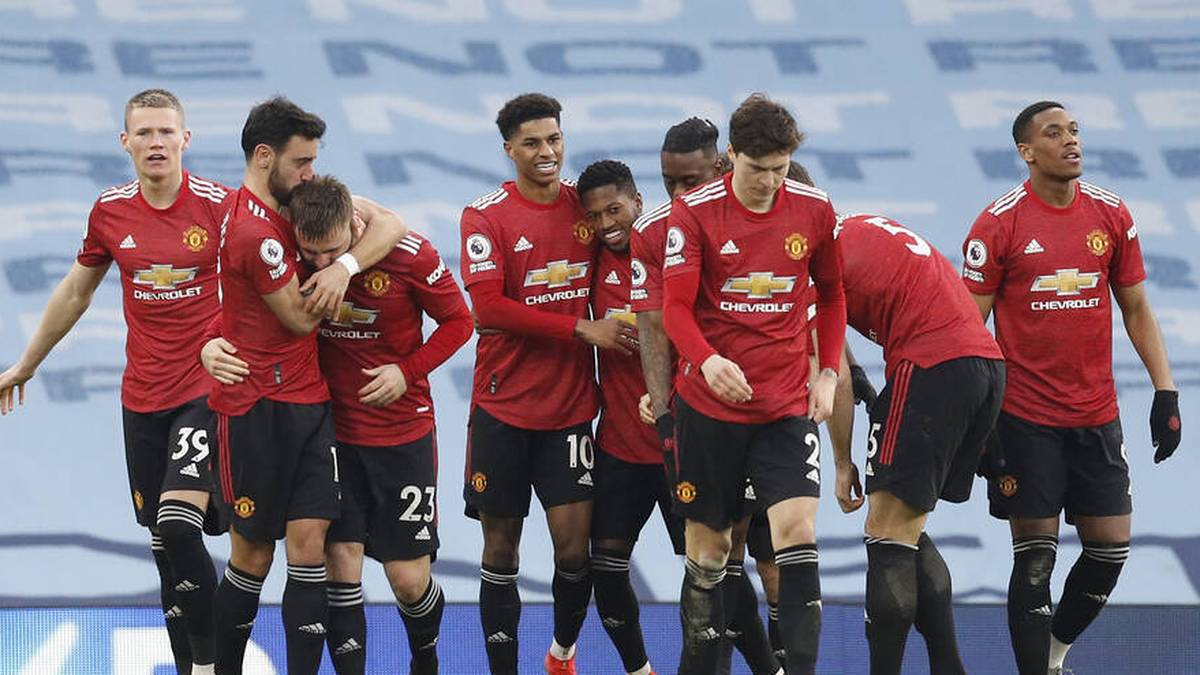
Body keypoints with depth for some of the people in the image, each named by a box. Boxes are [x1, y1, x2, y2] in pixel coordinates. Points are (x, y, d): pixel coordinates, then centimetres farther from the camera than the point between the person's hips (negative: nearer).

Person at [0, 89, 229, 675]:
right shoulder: (110, 211, 3)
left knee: (178, 524, -20)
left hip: (207, 390, -4)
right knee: (163, 545, 5)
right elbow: (75, 292, 19)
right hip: (142, 399, 4)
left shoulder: (221, 206, -10)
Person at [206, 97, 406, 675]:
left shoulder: (299, 198, 6)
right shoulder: (254, 232, -21)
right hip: (259, 405, -7)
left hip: (308, 399, 7)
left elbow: (390, 226, -1)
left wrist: (345, 264, -18)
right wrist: (331, 267, 1)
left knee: (309, 539, -1)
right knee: (254, 551, 4)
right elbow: (303, 317, -13)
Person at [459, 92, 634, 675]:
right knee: (501, 544, 4)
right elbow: (488, 308, -17)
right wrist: (581, 329, -18)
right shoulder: (485, 216, -6)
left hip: (571, 405, 2)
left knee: (574, 545, -3)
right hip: (504, 407, -2)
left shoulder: (586, 205, 5)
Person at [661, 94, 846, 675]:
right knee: (709, 545, 7)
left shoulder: (814, 210, 1)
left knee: (797, 529, -16)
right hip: (708, 404, -1)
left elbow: (831, 296, 16)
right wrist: (708, 361, -31)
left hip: (787, 406, 1)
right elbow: (675, 306, -13)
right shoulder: (694, 213, -8)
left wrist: (828, 373, 5)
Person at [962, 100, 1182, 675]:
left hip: (1096, 416, 4)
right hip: (1025, 419, -4)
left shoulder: (1111, 214, 4)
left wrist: (1165, 392, 3)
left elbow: (1136, 310, 12)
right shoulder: (999, 224, -7)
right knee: (1035, 556, -4)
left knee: (1111, 548, 5)